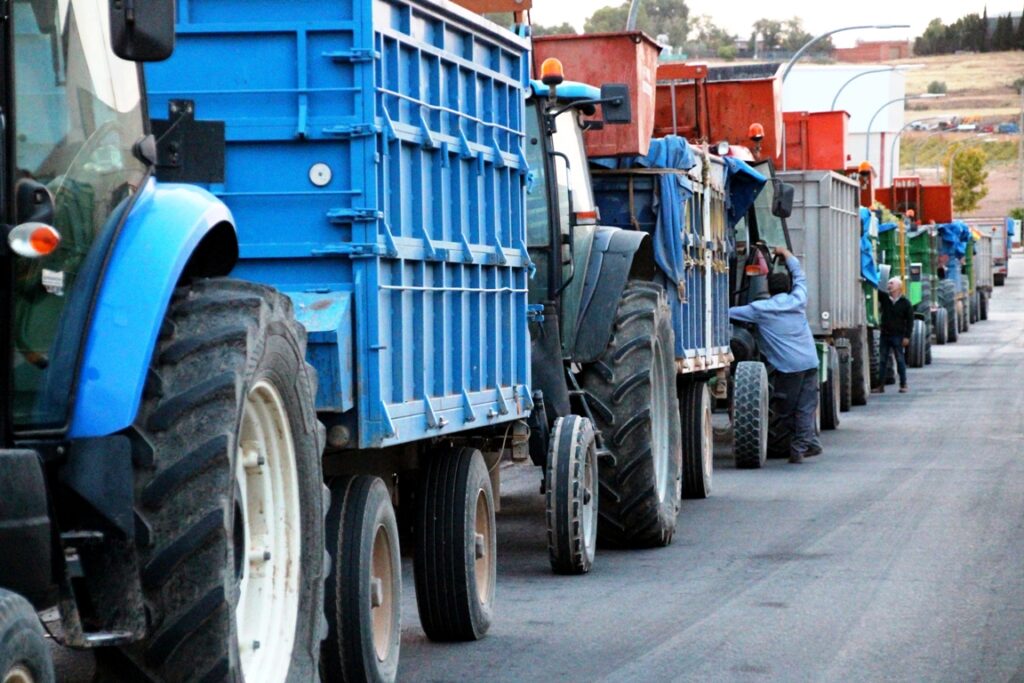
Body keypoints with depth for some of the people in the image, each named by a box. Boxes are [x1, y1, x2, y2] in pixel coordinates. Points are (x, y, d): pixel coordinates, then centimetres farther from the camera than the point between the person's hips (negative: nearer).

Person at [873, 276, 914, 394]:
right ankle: (881, 385, 7)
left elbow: (910, 320, -2)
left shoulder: (905, 302, -2)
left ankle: (903, 384, 10)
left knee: (900, 360, 3)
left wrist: (907, 336, -8)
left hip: (898, 336, -3)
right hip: (885, 335, 3)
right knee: (883, 361, 4)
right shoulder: (884, 298, 7)